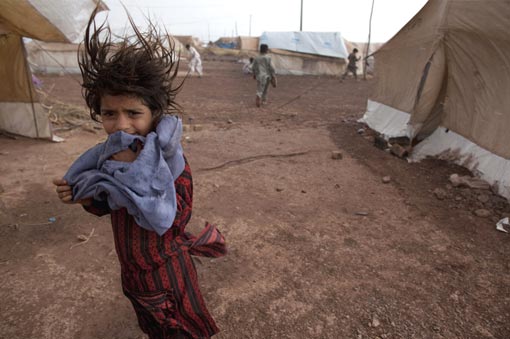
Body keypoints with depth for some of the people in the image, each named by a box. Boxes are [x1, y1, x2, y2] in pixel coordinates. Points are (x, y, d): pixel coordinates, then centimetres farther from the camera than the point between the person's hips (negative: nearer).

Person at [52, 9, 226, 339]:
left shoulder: (169, 158, -27)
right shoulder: (110, 154, -9)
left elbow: (174, 220, -36)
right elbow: (110, 207, 4)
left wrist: (134, 171, -39)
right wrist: (83, 196, -17)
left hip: (165, 266, -6)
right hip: (132, 266, 6)